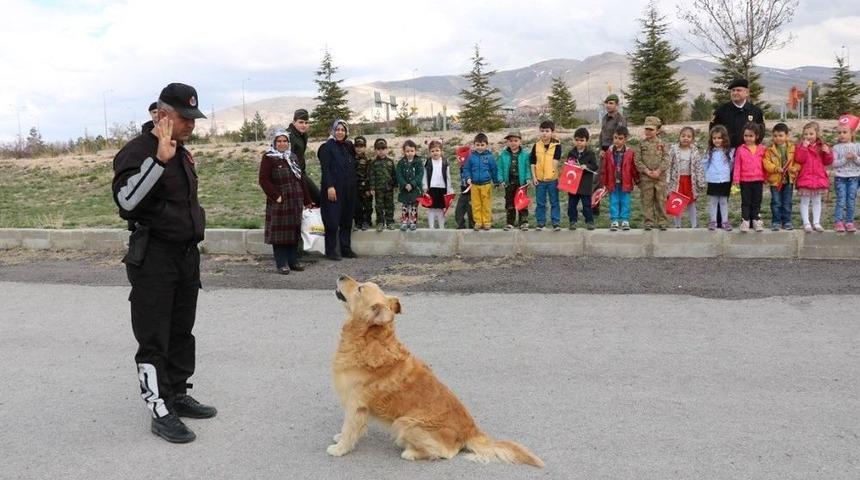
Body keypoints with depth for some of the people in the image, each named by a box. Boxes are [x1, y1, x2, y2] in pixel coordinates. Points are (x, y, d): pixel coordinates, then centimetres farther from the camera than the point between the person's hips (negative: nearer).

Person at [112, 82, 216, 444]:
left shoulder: (181, 152, 14)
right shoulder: (138, 151, -14)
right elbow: (126, 199, -31)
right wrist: (160, 160, -35)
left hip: (187, 255, 9)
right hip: (153, 260, -9)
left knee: (181, 332, 16)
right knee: (154, 339, -2)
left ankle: (178, 395, 28)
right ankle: (161, 412, 5)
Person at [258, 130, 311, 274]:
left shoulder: (292, 157, 13)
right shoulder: (268, 158, -5)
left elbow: (300, 179, 15)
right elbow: (263, 180, -10)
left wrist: (306, 199, 13)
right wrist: (276, 196, -17)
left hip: (295, 201, 6)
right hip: (279, 202, -6)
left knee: (294, 231, 9)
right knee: (279, 232, -2)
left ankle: (293, 261, 18)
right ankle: (281, 264, 4)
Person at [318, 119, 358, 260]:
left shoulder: (349, 146, 14)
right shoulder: (327, 147, -5)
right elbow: (325, 168, -12)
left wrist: (353, 185, 12)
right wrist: (329, 186, -20)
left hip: (348, 189, 6)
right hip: (333, 188, -6)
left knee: (347, 219, 9)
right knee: (333, 220, -4)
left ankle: (346, 248, 17)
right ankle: (330, 251, 3)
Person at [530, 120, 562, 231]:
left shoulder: (556, 145, -5)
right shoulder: (536, 145, 2)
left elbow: (555, 161, -9)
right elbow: (532, 162, 5)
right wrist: (534, 176, -1)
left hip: (553, 179, -2)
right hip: (539, 179, 2)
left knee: (554, 202, 6)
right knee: (540, 203, 10)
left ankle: (556, 223, 14)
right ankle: (540, 223, 19)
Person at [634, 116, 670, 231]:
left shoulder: (661, 144, 3)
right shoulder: (642, 144, 3)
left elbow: (666, 160, -2)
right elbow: (637, 160, -2)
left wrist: (658, 171, -13)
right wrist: (647, 171, -11)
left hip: (660, 176, 0)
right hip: (645, 177, 0)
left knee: (661, 200, 4)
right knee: (647, 201, 3)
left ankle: (662, 222, 12)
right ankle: (649, 222, 9)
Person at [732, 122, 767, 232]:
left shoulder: (761, 149, 2)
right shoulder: (740, 150, -3)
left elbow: (764, 164, 8)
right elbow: (737, 165, -3)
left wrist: (765, 178, 7)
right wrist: (736, 180, -7)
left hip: (758, 180, 2)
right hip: (745, 180, -2)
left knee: (757, 202, 10)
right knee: (746, 202, 5)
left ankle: (756, 221, 18)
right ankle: (745, 221, 9)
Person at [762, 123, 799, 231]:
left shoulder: (792, 148, 2)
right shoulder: (770, 149, -2)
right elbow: (766, 162, -8)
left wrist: (795, 168, -15)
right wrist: (776, 168, -22)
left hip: (789, 179, 1)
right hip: (775, 179, -1)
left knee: (787, 203, 9)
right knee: (776, 202, 4)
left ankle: (787, 221, 18)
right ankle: (776, 222, 12)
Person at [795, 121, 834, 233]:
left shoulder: (822, 146, 6)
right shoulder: (801, 146, -2)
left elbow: (827, 162, 8)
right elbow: (799, 159, -17)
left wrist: (828, 152, -10)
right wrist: (804, 147, -23)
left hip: (819, 177, 3)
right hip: (805, 177, -3)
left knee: (817, 201, 11)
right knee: (805, 201, 0)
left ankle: (816, 222, 17)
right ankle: (806, 223, 5)